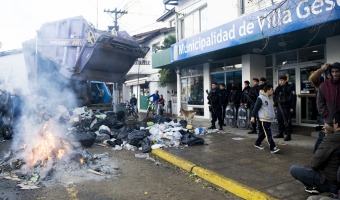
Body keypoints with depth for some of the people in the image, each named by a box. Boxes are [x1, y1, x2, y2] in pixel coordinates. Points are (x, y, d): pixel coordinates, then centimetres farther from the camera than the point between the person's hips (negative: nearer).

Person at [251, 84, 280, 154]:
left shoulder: (270, 97, 13)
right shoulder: (260, 98, -14)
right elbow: (256, 107, -13)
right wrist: (253, 116, -15)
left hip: (270, 119, 9)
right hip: (264, 119, -9)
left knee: (263, 132, 16)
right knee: (268, 134, -9)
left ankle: (257, 143, 32)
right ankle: (273, 148, -10)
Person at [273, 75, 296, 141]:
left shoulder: (290, 88, -7)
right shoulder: (278, 88, 13)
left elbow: (293, 98, -11)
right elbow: (275, 97, 20)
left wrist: (292, 107, -15)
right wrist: (275, 104, 11)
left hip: (286, 107, -7)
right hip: (279, 107, 7)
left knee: (287, 121, -5)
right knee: (279, 120, 12)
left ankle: (288, 135, 1)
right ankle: (280, 133, 23)